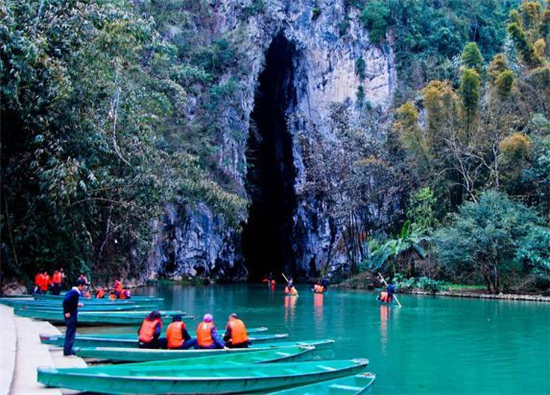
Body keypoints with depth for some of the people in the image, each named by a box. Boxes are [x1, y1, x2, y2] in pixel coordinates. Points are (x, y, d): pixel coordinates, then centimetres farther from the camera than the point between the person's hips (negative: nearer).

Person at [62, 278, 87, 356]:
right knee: (71, 333, -2)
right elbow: (66, 300, -28)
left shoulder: (73, 291, 11)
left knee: (70, 332, 18)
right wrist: (67, 312, -22)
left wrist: (77, 305, 14)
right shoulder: (75, 293, -18)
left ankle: (68, 349, 26)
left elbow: (69, 302, 16)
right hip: (71, 315, -10)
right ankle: (67, 351, 3)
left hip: (71, 315, 10)